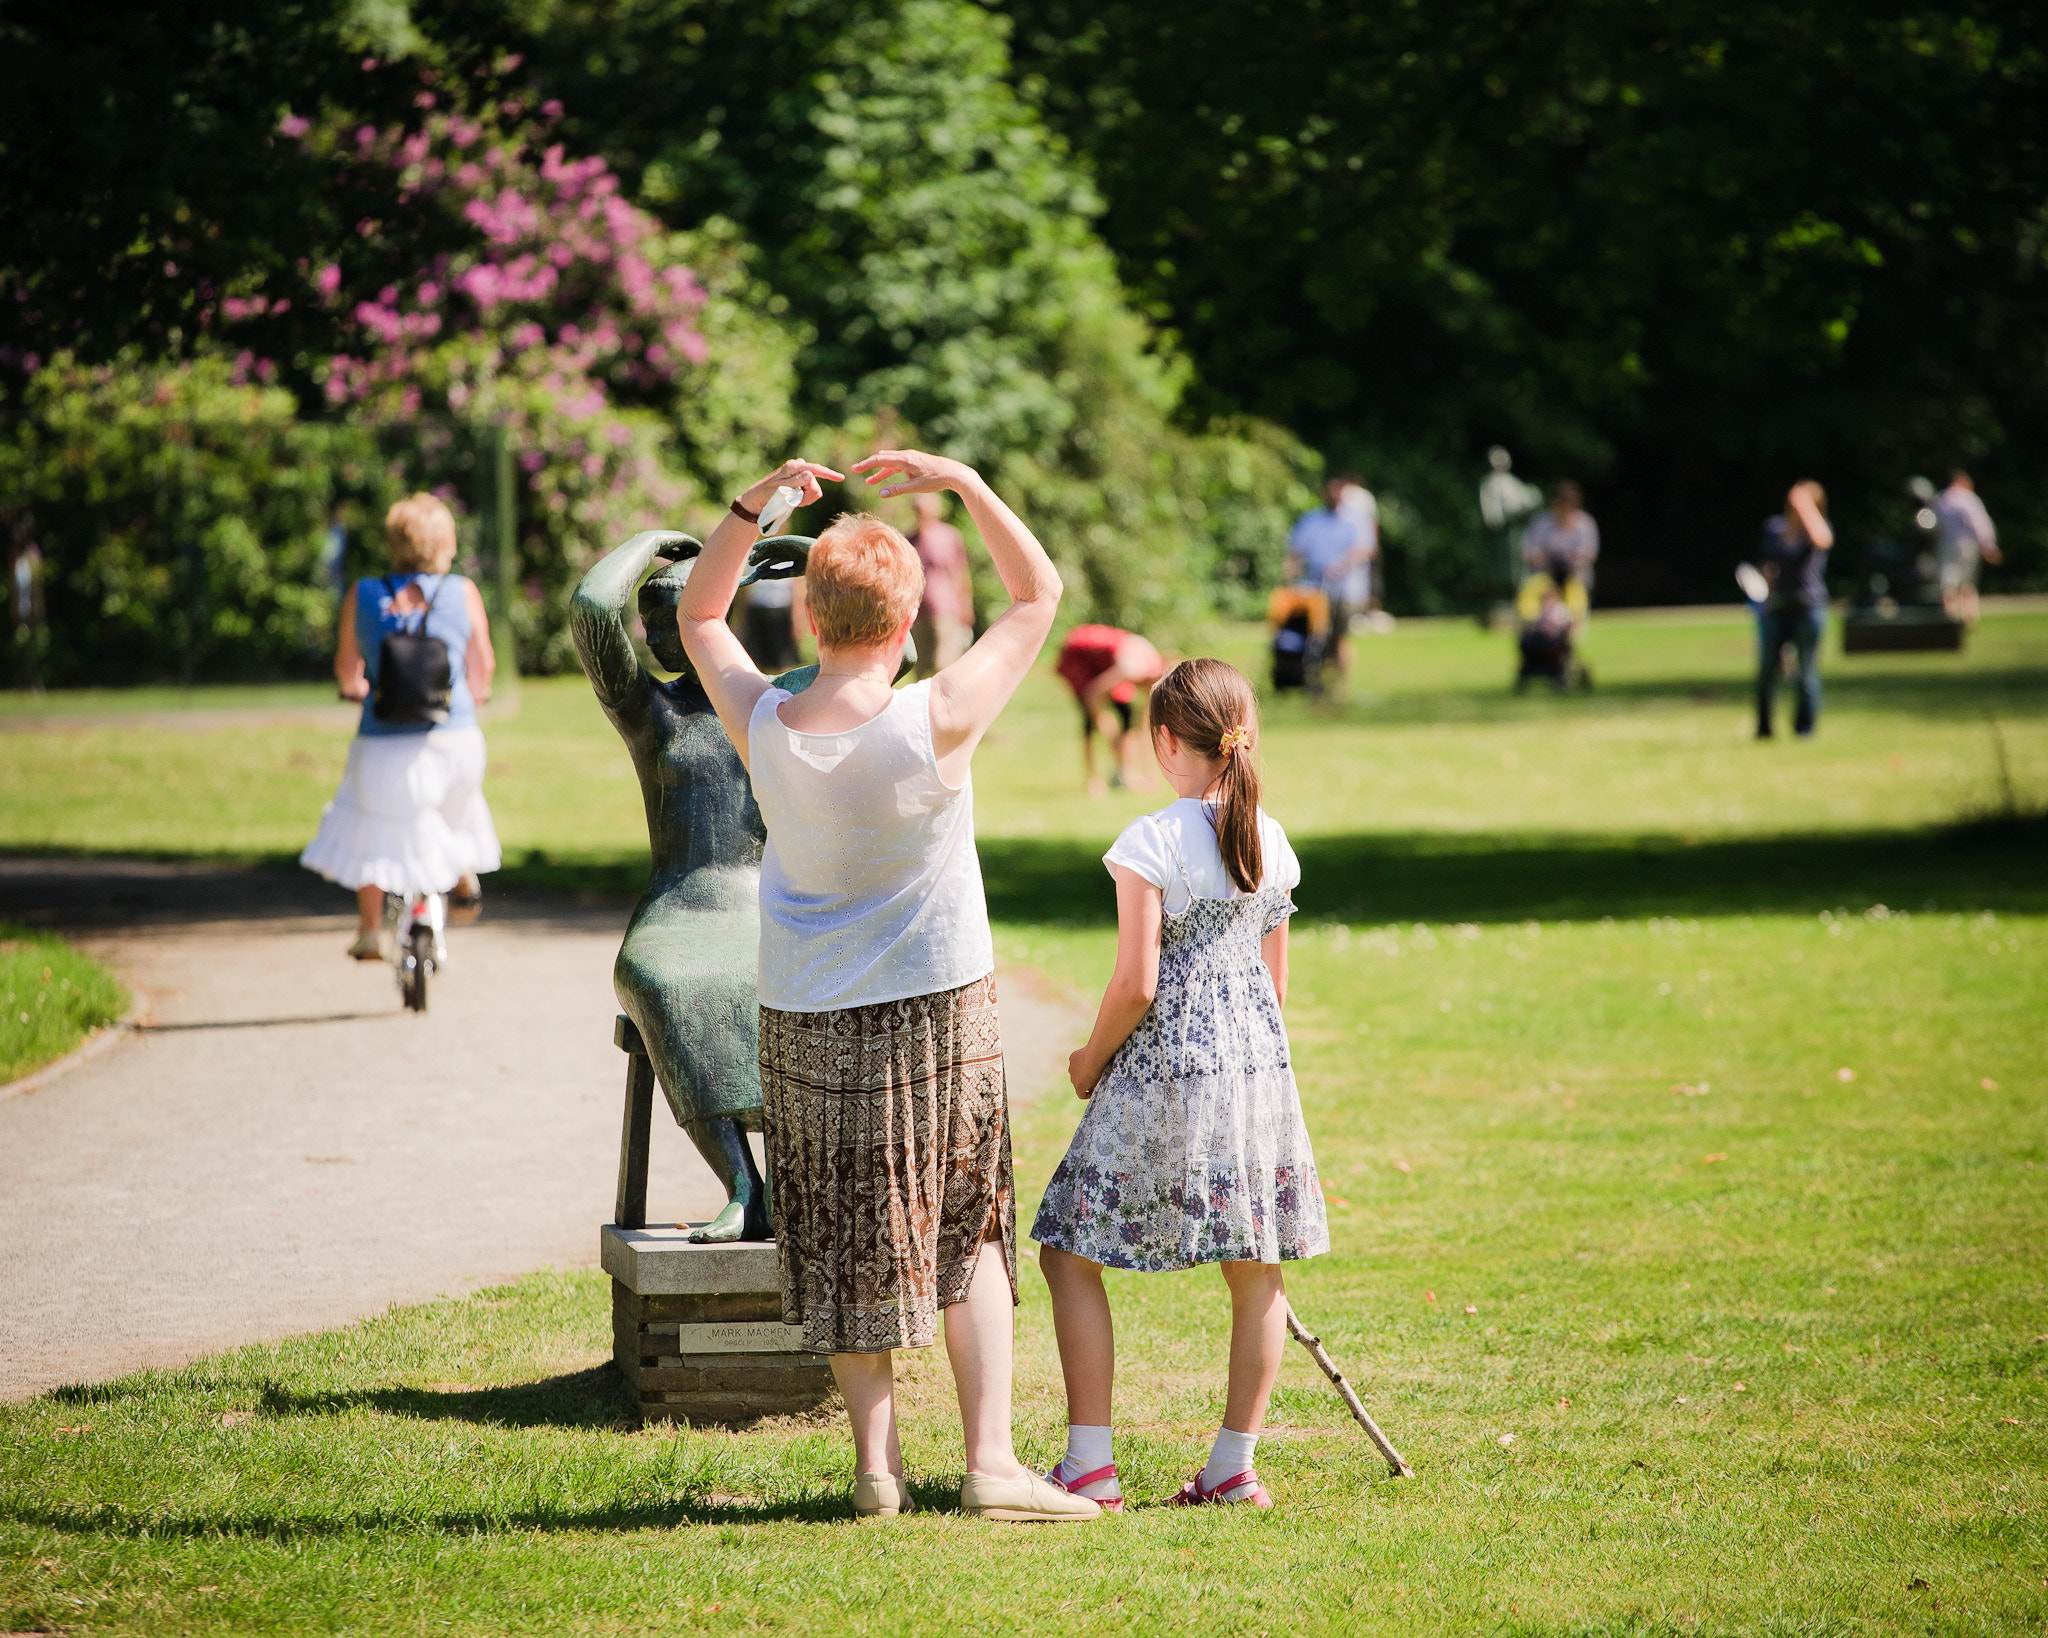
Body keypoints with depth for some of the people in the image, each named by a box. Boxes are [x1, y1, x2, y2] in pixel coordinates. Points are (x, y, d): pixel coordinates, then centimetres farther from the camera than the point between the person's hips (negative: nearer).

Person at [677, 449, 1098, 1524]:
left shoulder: (762, 727, -12)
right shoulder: (938, 723, -20)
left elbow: (697, 615, 8)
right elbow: (1039, 592, -8)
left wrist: (750, 507, -2)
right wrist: (963, 482, -7)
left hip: (803, 1022, 2)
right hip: (937, 1009, -2)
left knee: (843, 1249, 11)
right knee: (967, 1235, 10)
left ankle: (876, 1464, 11)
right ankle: (990, 1461, 3)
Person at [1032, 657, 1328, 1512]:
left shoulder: (1152, 844, -12)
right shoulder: (1270, 841, 7)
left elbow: (1135, 984, -14)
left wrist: (1091, 1059, 2)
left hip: (1162, 1072, -6)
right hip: (1260, 1067, 6)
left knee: (1071, 1255, 5)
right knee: (1256, 1271, 12)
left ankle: (1089, 1465, 0)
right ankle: (1234, 1466, 15)